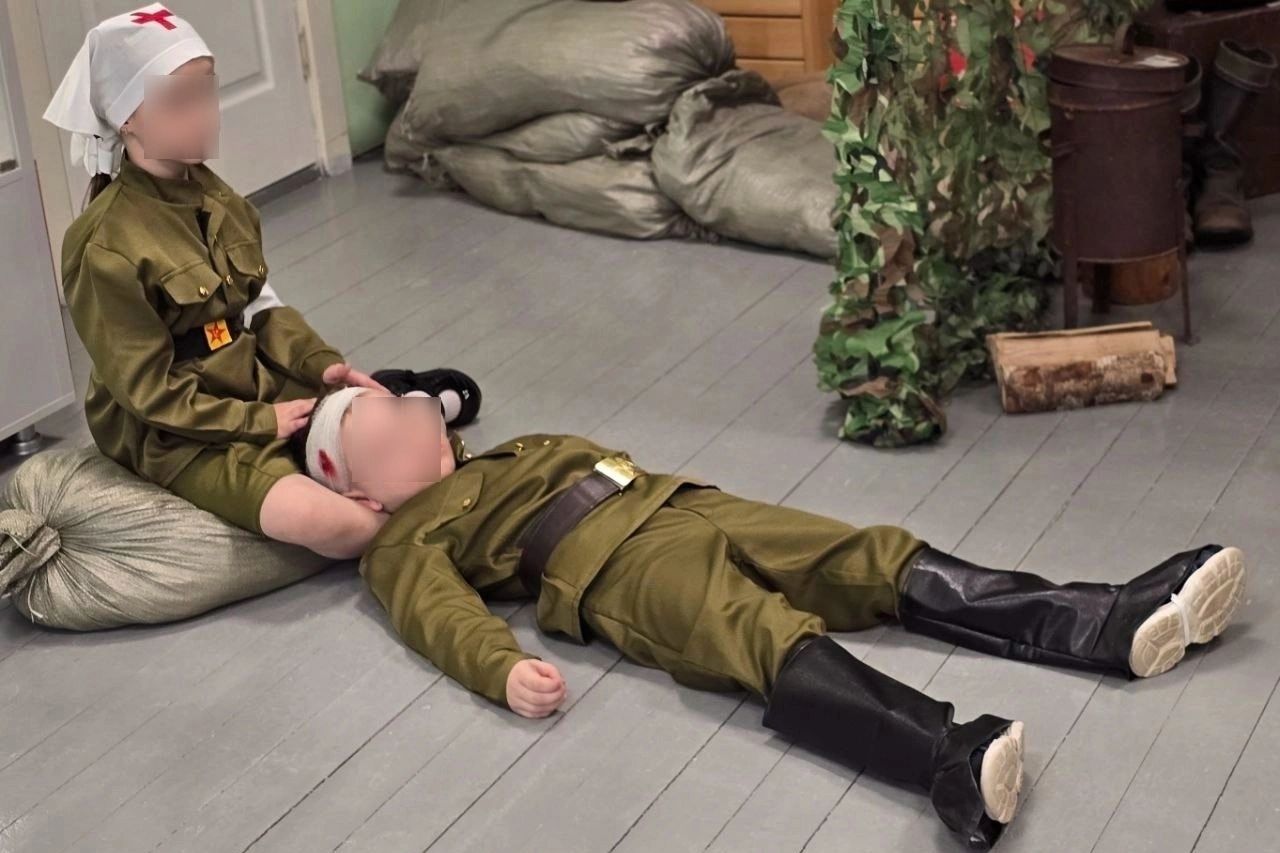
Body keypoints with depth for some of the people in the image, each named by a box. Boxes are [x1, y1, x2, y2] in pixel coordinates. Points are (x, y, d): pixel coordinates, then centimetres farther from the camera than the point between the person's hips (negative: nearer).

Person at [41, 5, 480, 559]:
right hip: (178, 434, -7)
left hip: (258, 385, 7)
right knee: (340, 527, -29)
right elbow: (151, 391, -18)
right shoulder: (106, 246, -21)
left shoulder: (214, 197, 4)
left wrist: (322, 366, -6)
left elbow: (260, 308, 10)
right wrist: (261, 421, -18)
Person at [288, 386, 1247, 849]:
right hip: (613, 565, -8)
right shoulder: (406, 540, 10)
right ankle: (949, 758, -59)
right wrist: (504, 668, -26)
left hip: (678, 503, 8)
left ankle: (1116, 623, -20)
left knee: (883, 560, -10)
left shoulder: (511, 455, 35)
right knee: (767, 637, -36)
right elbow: (444, 613, -8)